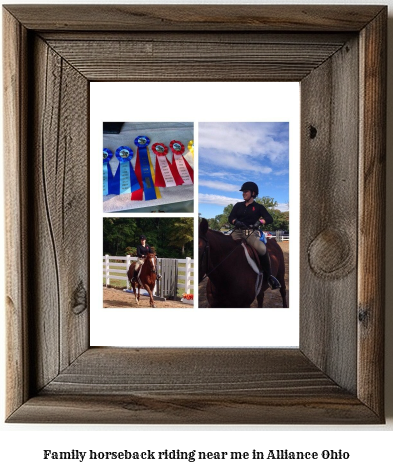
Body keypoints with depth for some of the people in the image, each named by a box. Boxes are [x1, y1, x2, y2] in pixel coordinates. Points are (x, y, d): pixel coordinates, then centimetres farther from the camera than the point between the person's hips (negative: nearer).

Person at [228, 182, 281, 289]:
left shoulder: (258, 207, 12)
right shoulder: (238, 206, 21)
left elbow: (269, 219, 2)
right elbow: (230, 218, 10)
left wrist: (260, 221, -18)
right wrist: (236, 222, -13)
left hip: (251, 233, -4)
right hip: (238, 232, 4)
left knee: (262, 249, -31)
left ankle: (269, 275, -15)